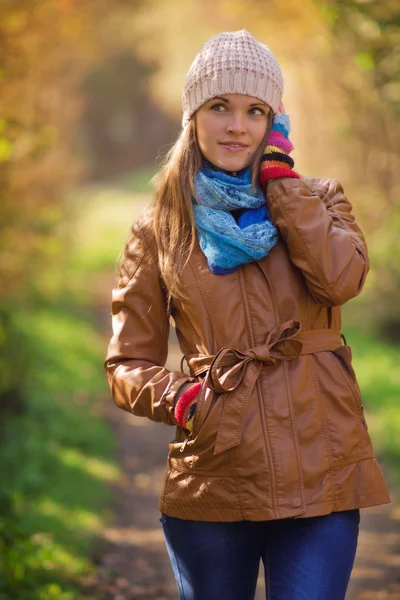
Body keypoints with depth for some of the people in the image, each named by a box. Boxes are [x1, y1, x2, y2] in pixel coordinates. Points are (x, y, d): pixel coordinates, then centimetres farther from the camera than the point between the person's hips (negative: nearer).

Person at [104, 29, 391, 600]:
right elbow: (127, 365, 8)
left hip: (319, 476, 0)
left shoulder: (318, 199, 8)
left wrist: (278, 175, -7)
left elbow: (341, 278, -14)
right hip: (212, 481, 0)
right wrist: (179, 397, -13)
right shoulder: (159, 231, 6)